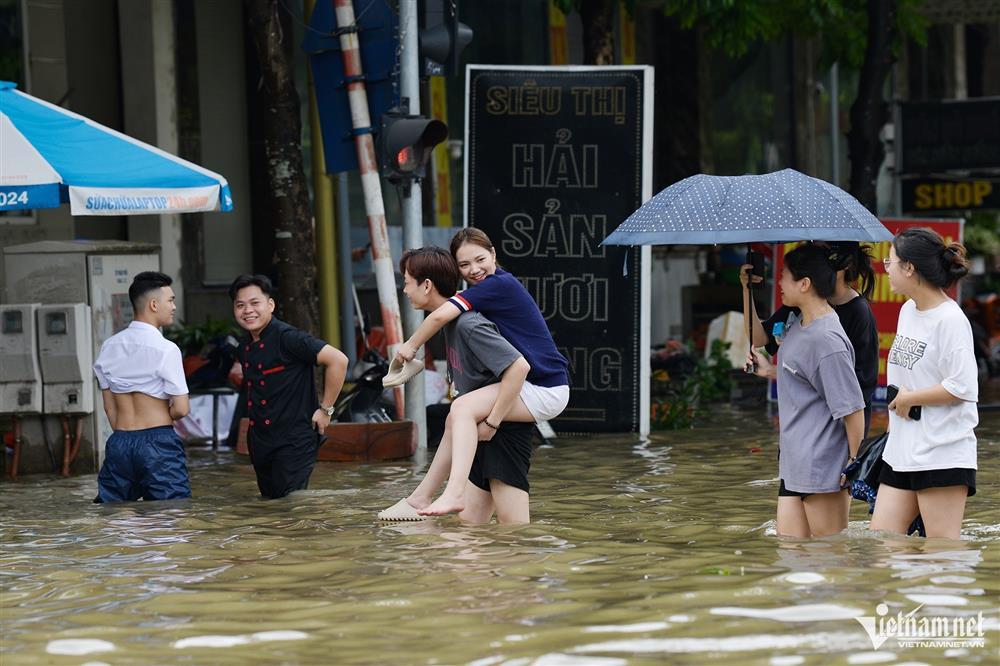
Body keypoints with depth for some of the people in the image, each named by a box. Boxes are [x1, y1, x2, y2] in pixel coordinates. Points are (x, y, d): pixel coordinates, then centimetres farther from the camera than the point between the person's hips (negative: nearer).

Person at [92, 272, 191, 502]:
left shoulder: (109, 347, 8)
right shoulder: (166, 349, -10)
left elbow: (110, 407, 12)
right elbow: (180, 409, -10)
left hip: (119, 441, 6)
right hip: (159, 444, -6)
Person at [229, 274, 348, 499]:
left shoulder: (287, 337, -14)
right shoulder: (245, 347, 12)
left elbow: (338, 360, -19)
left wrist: (326, 409, -14)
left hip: (294, 440, -9)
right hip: (259, 442, 9)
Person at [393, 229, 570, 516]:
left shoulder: (498, 284, -17)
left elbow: (441, 315, -23)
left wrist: (410, 346, -9)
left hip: (545, 392, -11)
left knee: (463, 409, -23)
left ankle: (454, 493, -33)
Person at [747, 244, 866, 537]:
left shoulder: (827, 340, -19)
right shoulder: (797, 327, 11)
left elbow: (852, 408, -18)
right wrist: (771, 372, 15)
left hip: (823, 469, -10)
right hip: (793, 465, 10)